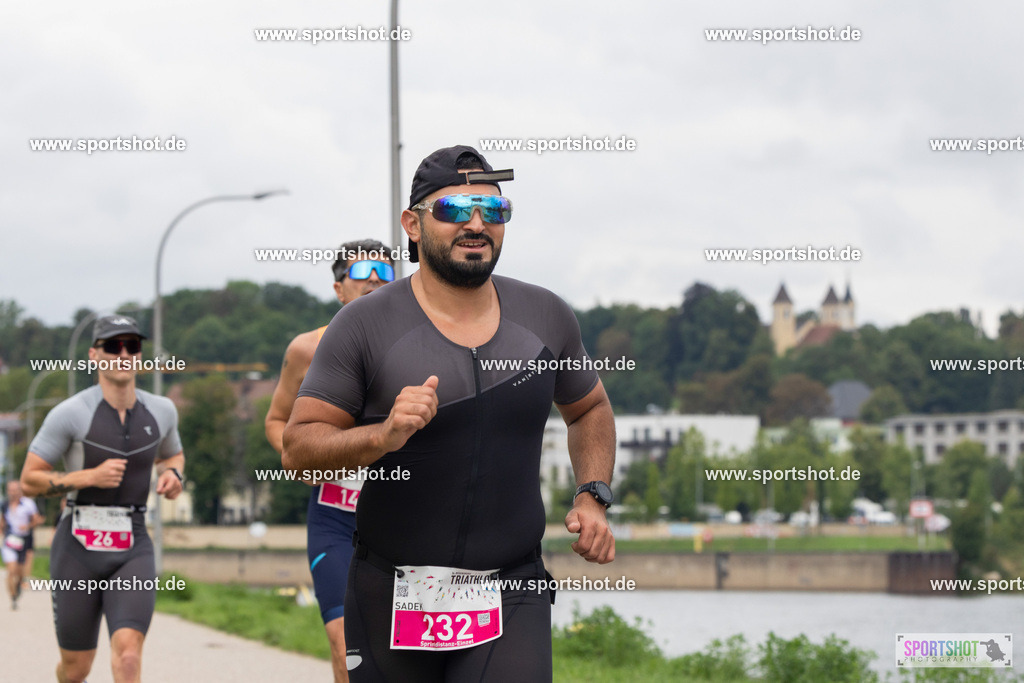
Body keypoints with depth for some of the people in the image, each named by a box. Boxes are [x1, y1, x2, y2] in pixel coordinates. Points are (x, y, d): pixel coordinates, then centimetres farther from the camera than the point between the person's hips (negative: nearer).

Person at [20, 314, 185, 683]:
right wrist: (89, 477, -19)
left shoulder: (160, 411, 4)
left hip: (132, 549, 2)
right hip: (79, 547, -2)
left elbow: (172, 455, 26)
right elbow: (29, 481, -7)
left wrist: (173, 474, 2)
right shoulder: (70, 414, -9)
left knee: (128, 652, -21)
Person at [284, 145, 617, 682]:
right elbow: (297, 446, -7)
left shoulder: (547, 319, 6)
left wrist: (593, 497, 8)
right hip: (391, 598, -1)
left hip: (511, 598, 1)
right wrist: (383, 436, -24)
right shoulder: (365, 326, -5)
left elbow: (589, 409, 24)